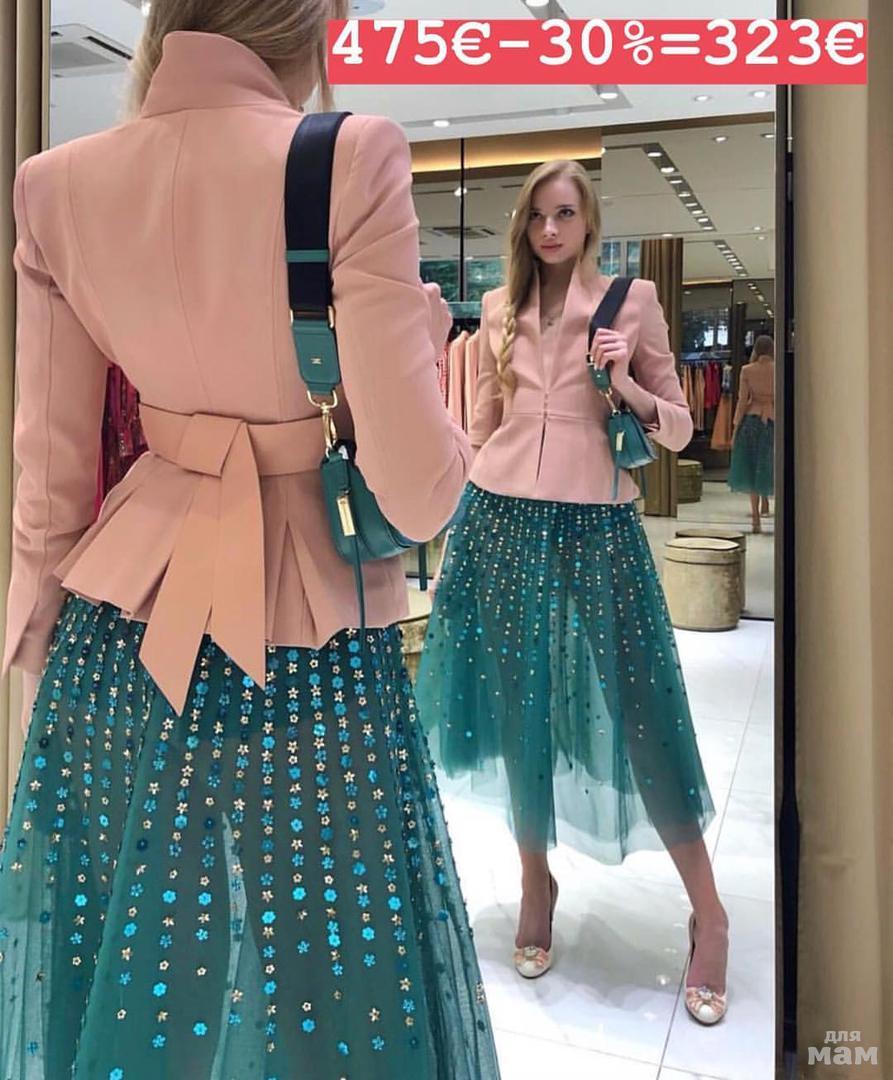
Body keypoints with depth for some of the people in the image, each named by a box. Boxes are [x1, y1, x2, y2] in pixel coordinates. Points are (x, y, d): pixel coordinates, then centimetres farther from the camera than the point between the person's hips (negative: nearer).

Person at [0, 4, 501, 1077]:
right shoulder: (353, 159, -12)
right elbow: (416, 486, -16)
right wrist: (427, 341, 4)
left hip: (118, 634, 5)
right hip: (308, 636, -4)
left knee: (123, 963, 22)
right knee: (322, 966, 15)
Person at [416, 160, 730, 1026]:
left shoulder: (633, 300, 2)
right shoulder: (499, 308, 10)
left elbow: (678, 427, 3)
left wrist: (626, 386, -15)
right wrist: (457, 521, 16)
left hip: (598, 527, -3)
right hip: (505, 523, 3)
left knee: (642, 713, -1)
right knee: (521, 708, 10)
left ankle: (708, 912, 17)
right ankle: (536, 882, 30)